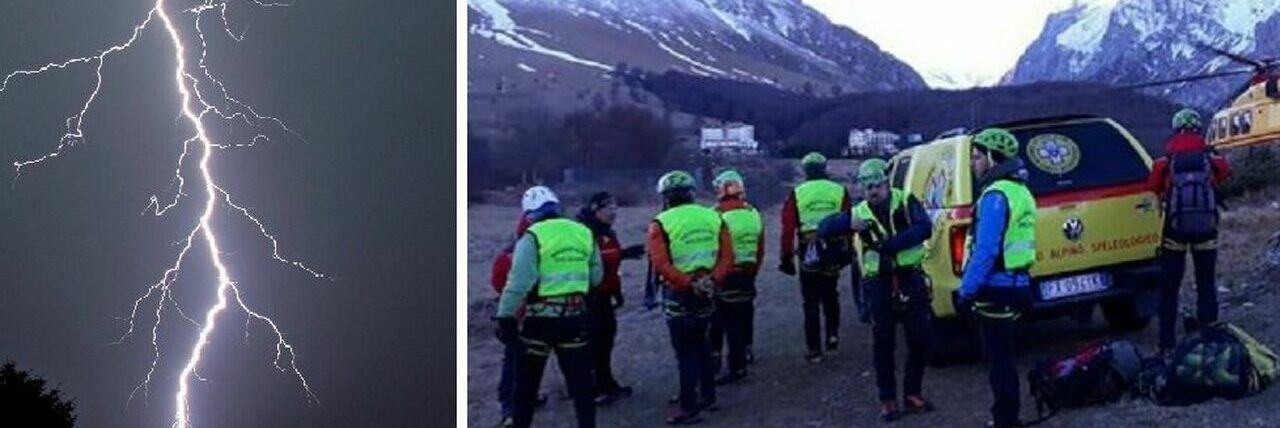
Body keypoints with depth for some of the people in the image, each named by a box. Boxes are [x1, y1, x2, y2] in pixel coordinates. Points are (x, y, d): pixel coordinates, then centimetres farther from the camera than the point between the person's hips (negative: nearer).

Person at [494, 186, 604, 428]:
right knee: (580, 379, 11)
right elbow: (595, 277, 9)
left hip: (541, 317, -4)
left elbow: (519, 282, -16)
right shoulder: (584, 234, 6)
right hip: (575, 315, 4)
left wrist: (505, 317, -12)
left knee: (527, 380, 11)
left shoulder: (532, 238, -10)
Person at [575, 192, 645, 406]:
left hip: (604, 294, 10)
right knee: (592, 340, -9)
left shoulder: (609, 233, 16)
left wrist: (617, 291, 25)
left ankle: (606, 383, 25)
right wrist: (623, 253, -34)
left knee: (607, 336, 14)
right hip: (587, 294, -10)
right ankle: (592, 388, -4)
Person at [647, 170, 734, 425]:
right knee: (700, 344, 22)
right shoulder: (713, 217, 5)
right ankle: (708, 396, 30)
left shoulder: (661, 224, -9)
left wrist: (689, 284, -20)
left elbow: (661, 265, -19)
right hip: (707, 294, 5)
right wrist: (712, 280, -11)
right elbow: (727, 256, -2)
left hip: (679, 295, -5)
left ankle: (690, 409, 5)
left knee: (686, 352, 2)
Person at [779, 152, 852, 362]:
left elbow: (788, 228, -3)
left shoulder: (797, 194, -1)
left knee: (811, 302, 6)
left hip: (808, 254, -1)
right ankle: (832, 334, 12)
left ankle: (814, 349, 6)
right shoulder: (840, 191, 2)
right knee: (830, 296, 23)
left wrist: (786, 256, 2)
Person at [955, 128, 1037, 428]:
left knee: (999, 358, -3)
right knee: (1002, 356, 18)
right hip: (1014, 283, 10)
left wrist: (966, 291, -19)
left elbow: (985, 250, -23)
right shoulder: (1018, 191, 16)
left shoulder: (996, 195, -16)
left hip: (996, 288, -10)